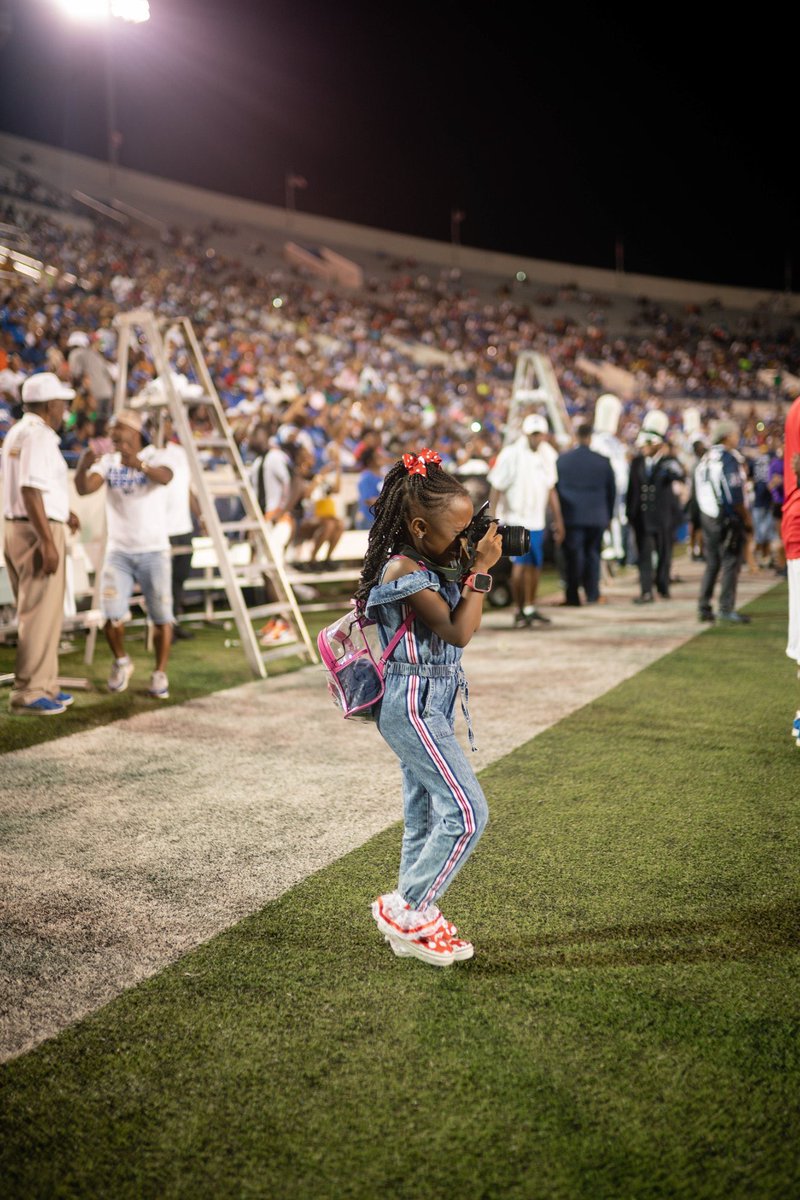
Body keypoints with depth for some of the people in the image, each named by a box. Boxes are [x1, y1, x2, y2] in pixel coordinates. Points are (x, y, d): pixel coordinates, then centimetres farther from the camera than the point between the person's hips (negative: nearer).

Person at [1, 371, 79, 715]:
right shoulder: (40, 435, -14)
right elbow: (30, 490, -23)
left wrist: (61, 511, 25)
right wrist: (47, 541, -24)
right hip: (38, 531, -10)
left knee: (35, 611, 15)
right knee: (41, 613, -6)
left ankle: (43, 685, 21)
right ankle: (29, 692, -4)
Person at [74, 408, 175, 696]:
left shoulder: (155, 457, -4)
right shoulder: (107, 462, 6)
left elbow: (165, 477, -28)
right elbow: (84, 489, -11)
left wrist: (139, 464, -48)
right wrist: (83, 467, -32)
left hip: (154, 551, -2)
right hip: (118, 551, 2)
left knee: (161, 616, 1)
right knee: (112, 616, -8)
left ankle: (160, 675, 17)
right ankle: (121, 662, 18)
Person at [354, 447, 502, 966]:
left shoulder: (433, 563, 8)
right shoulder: (404, 570, -20)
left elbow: (465, 616, 15)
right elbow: (458, 632, -23)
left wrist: (473, 565, 1)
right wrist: (480, 568, -19)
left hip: (428, 704, 10)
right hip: (413, 704, -10)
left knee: (425, 816, 15)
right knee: (467, 813, -9)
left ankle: (414, 922, 25)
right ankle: (405, 909, 4)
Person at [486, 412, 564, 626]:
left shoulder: (546, 458, 10)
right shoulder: (510, 455, -8)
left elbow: (551, 490, 19)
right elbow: (496, 489, -8)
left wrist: (558, 521, 19)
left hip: (537, 521, 6)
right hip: (515, 519, -6)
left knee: (534, 566, 10)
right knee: (520, 565, -11)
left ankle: (530, 608, 24)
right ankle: (519, 611, 3)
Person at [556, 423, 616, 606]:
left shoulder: (562, 459, -3)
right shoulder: (603, 461, -1)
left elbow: (556, 487, 4)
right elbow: (611, 490, 6)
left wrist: (558, 515, 13)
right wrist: (608, 515, 17)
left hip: (571, 515, -1)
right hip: (597, 517, 1)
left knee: (573, 556, 3)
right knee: (592, 554, 10)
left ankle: (573, 596, 3)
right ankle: (592, 594, 10)